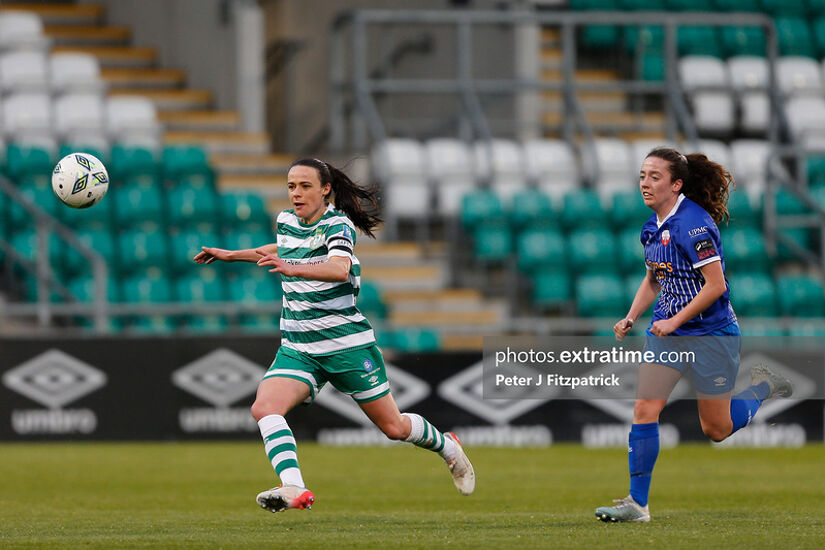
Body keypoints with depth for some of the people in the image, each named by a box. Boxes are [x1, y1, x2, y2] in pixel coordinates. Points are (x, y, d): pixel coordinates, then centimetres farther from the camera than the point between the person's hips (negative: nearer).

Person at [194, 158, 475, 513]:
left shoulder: (338, 225, -14)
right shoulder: (286, 221, 6)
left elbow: (340, 269, -36)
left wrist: (292, 268, -51)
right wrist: (232, 256, 30)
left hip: (346, 343, -5)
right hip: (297, 348, 5)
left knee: (392, 427, 6)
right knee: (264, 407, -24)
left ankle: (446, 446, 38)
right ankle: (293, 489, -35)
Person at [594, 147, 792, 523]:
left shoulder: (694, 224, -21)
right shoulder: (653, 227, 5)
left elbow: (716, 285, -21)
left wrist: (676, 321, -19)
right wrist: (631, 318, 5)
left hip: (710, 334, -7)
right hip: (666, 331, 7)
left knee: (716, 430, 6)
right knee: (644, 411, -7)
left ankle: (763, 387, 33)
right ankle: (637, 503, -4)